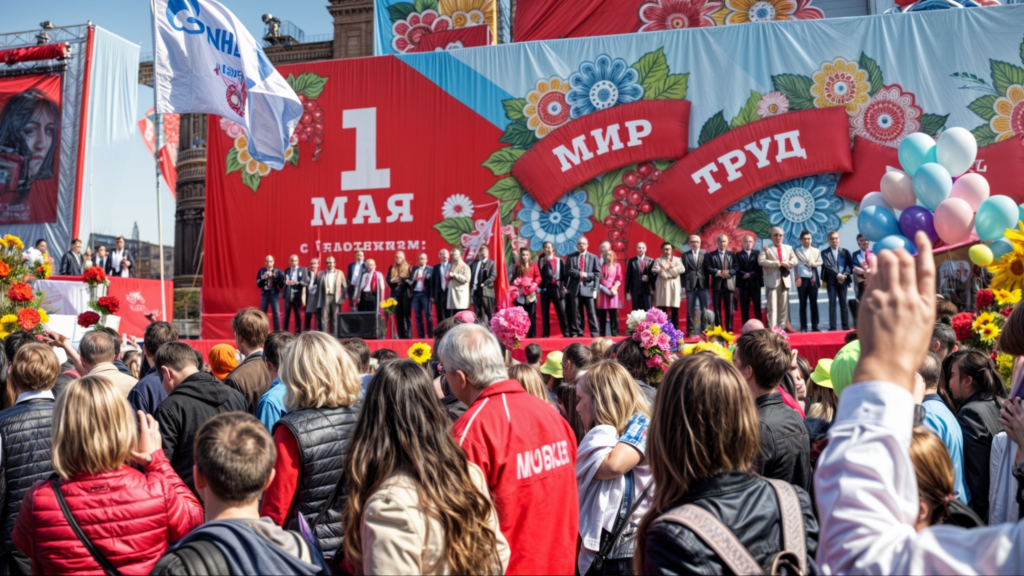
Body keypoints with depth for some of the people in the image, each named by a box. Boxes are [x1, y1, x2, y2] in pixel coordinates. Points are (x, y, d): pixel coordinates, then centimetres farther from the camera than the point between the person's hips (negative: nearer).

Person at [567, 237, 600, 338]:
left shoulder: (593, 257, 7)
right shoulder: (571, 257, 8)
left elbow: (597, 273, 4)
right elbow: (568, 271, 0)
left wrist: (595, 288, -7)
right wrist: (579, 274, -14)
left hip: (588, 288, -1)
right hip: (575, 288, 1)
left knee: (591, 312, -3)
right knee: (576, 313, 5)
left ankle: (594, 333, 2)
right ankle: (577, 333, 11)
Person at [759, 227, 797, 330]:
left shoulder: (788, 248, 15)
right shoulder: (766, 248, -1)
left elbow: (794, 260, 10)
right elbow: (761, 261, -15)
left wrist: (787, 264, -14)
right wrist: (779, 264, -18)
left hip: (784, 279, 5)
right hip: (772, 280, -4)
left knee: (784, 306, 8)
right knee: (772, 306, -7)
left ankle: (782, 327, 15)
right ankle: (772, 328, -8)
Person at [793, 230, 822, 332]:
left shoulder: (816, 251, 12)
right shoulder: (796, 251, 2)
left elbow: (820, 263, 4)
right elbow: (795, 265, -4)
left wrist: (813, 264, -15)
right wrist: (797, 278, -12)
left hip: (813, 279, 2)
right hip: (802, 279, -2)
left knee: (814, 303, 3)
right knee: (803, 304, 1)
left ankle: (814, 326, 7)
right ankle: (803, 327, 4)